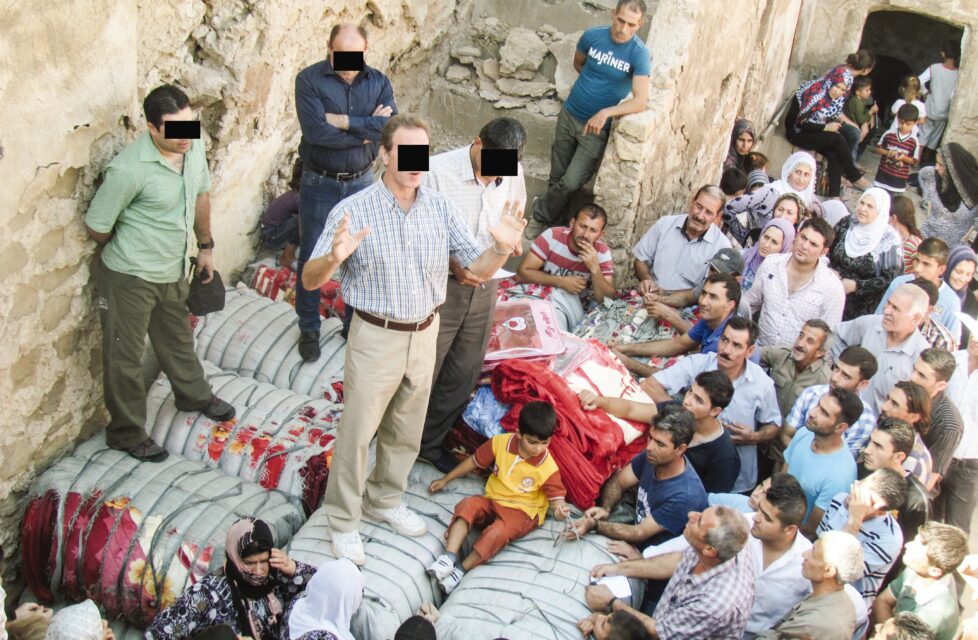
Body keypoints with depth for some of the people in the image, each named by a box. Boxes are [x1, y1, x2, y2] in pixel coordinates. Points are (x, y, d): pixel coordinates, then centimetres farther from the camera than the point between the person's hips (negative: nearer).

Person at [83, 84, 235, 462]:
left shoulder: (193, 145, -7)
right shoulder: (129, 170, -28)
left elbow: (200, 194, 11)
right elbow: (97, 227, -17)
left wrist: (205, 246, 17)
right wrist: (130, 251, 2)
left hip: (174, 271, 7)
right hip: (130, 278, -7)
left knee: (178, 340, 29)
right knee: (125, 358, 11)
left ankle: (194, 396, 53)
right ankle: (126, 433, 29)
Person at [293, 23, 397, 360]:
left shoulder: (379, 82, -3)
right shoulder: (309, 79, -12)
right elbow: (316, 132, -25)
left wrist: (343, 121, -23)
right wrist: (368, 129, -17)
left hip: (361, 182, 2)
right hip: (319, 184, -2)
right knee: (311, 259, 8)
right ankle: (309, 329, 25)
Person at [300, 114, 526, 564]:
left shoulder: (441, 208, -1)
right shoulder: (353, 210, -14)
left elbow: (478, 270, 0)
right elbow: (309, 280, -14)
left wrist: (502, 248, -21)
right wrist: (334, 257, -37)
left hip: (425, 335, 4)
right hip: (375, 337, -4)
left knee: (406, 432, 18)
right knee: (357, 433, 4)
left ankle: (384, 500, 40)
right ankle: (343, 520, 22)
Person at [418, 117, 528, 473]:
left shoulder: (513, 174, -4)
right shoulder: (438, 170, -19)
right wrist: (453, 264, -24)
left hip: (485, 285, 5)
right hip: (441, 284, -5)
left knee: (464, 374, 15)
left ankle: (430, 442, 35)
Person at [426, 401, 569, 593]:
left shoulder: (548, 468, -13)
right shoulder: (501, 442, -5)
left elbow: (556, 495, -7)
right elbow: (475, 461, 7)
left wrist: (559, 508, -33)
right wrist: (445, 480, 13)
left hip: (522, 512, -3)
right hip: (492, 501, 4)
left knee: (498, 532, -32)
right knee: (468, 505, -27)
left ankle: (461, 570, -22)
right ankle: (449, 556, -34)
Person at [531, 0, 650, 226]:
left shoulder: (639, 53, -18)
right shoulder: (592, 35, -7)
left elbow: (640, 101, -26)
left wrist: (605, 113, -37)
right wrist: (596, 82, 7)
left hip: (597, 127, -4)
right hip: (568, 114, 4)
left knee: (570, 182, -5)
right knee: (557, 175, 14)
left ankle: (542, 214, 22)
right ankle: (553, 221, 35)